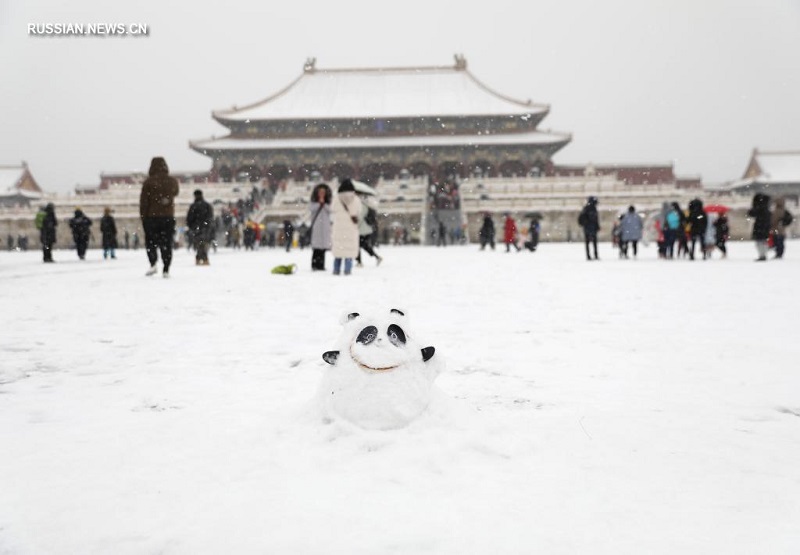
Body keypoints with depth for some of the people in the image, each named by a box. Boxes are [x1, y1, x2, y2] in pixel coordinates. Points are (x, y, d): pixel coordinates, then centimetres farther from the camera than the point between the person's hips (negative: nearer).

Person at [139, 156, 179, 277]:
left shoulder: (148, 182, -8)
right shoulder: (173, 181, 2)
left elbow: (143, 201, -5)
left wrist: (143, 217, 2)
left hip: (152, 217, -2)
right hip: (169, 216, 3)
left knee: (151, 241, 10)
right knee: (166, 243, 6)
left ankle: (153, 264, -10)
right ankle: (166, 270, 2)